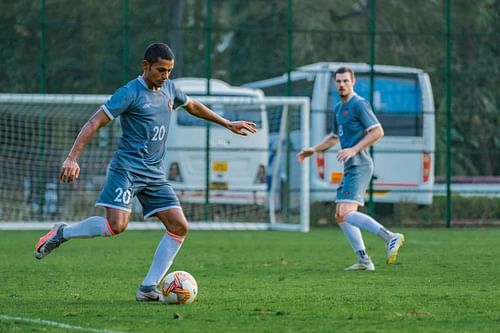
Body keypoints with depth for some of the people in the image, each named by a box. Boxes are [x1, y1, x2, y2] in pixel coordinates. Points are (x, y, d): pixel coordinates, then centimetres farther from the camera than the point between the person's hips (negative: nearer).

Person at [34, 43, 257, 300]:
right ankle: (62, 233, 1)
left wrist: (228, 124, 39)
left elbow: (192, 106, 34)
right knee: (116, 225, -23)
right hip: (127, 169, -7)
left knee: (179, 226, -5)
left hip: (155, 173, 7)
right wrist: (72, 158, -24)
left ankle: (148, 288, -1)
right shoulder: (130, 93, -10)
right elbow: (95, 123, -14)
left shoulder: (168, 89, 12)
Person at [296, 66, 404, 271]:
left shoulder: (359, 104, -9)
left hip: (359, 166, -10)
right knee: (340, 217, 7)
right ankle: (364, 261, 5)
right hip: (350, 168, 10)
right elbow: (335, 137, 34)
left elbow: (378, 132, -17)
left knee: (346, 214, -19)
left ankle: (391, 238, -22)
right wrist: (313, 150, 27)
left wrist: (354, 149, -22)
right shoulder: (338, 108, 19)